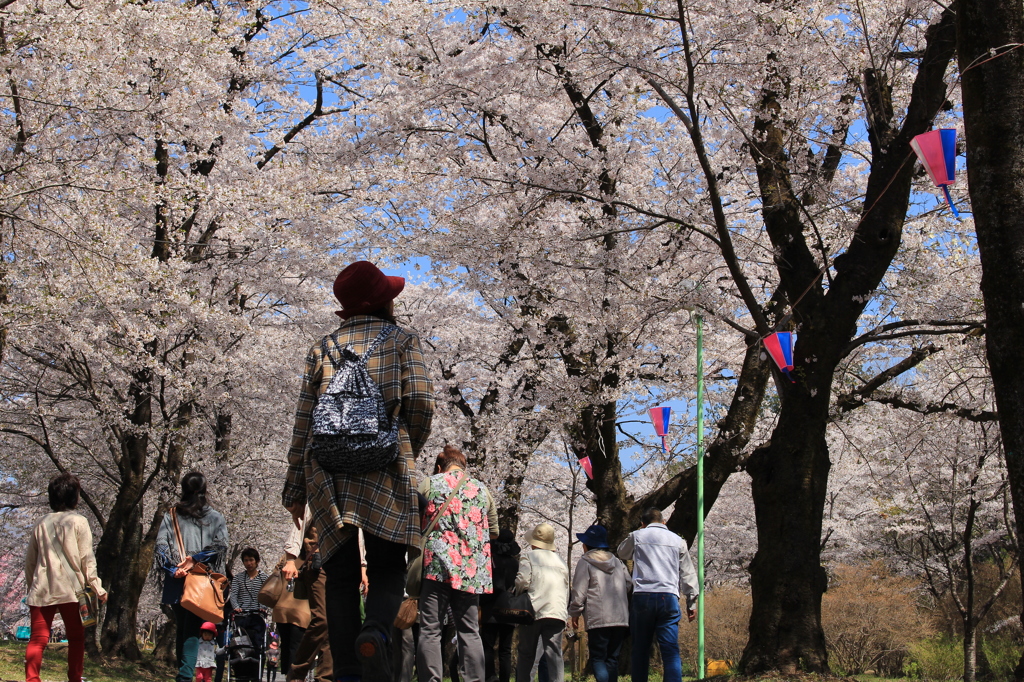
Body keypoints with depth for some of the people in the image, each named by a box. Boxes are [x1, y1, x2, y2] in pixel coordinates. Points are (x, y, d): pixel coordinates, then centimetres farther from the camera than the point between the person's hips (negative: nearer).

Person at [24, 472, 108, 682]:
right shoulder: (78, 522, -1)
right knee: (76, 638, 9)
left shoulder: (41, 524, 12)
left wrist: (30, 586, 23)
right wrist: (97, 588, -2)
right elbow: (86, 559, -5)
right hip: (70, 590, -3)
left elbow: (30, 561, 15)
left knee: (38, 639, 0)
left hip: (41, 591, 3)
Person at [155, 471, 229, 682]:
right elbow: (220, 546, -7)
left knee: (181, 630, 14)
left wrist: (172, 569, -9)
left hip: (177, 584, 2)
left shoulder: (171, 516, 11)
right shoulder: (215, 517, 7)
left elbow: (161, 545, -1)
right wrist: (196, 559, -10)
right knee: (192, 632, -7)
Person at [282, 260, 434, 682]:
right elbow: (421, 403, -3)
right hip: (383, 465, -2)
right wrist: (408, 450, 15)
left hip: (326, 467, 2)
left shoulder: (324, 347, 16)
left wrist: (296, 488, 12)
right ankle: (375, 631, -29)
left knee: (340, 574, 4)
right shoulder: (401, 340, 9)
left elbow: (303, 421, 10)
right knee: (388, 567, 0)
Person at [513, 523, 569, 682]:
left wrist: (518, 595, 8)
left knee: (526, 655, 6)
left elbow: (522, 581, -11)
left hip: (534, 611, -3)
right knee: (555, 654, -3)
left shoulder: (528, 557, 2)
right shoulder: (560, 560, 17)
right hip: (558, 613, 3)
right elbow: (567, 589, 17)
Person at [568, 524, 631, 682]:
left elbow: (579, 592, -5)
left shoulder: (585, 562, -1)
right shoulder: (617, 562, 16)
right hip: (621, 618, 5)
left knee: (598, 658, -4)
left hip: (598, 620, -5)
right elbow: (629, 585, 15)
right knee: (612, 658, 10)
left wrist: (575, 613, 6)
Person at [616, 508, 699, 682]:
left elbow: (622, 553, 31)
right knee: (671, 650, -5)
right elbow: (688, 574, 12)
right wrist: (691, 603, 15)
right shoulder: (677, 540, 13)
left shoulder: (636, 536, 10)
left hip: (642, 596, 0)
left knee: (640, 650, 8)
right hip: (669, 597, 0)